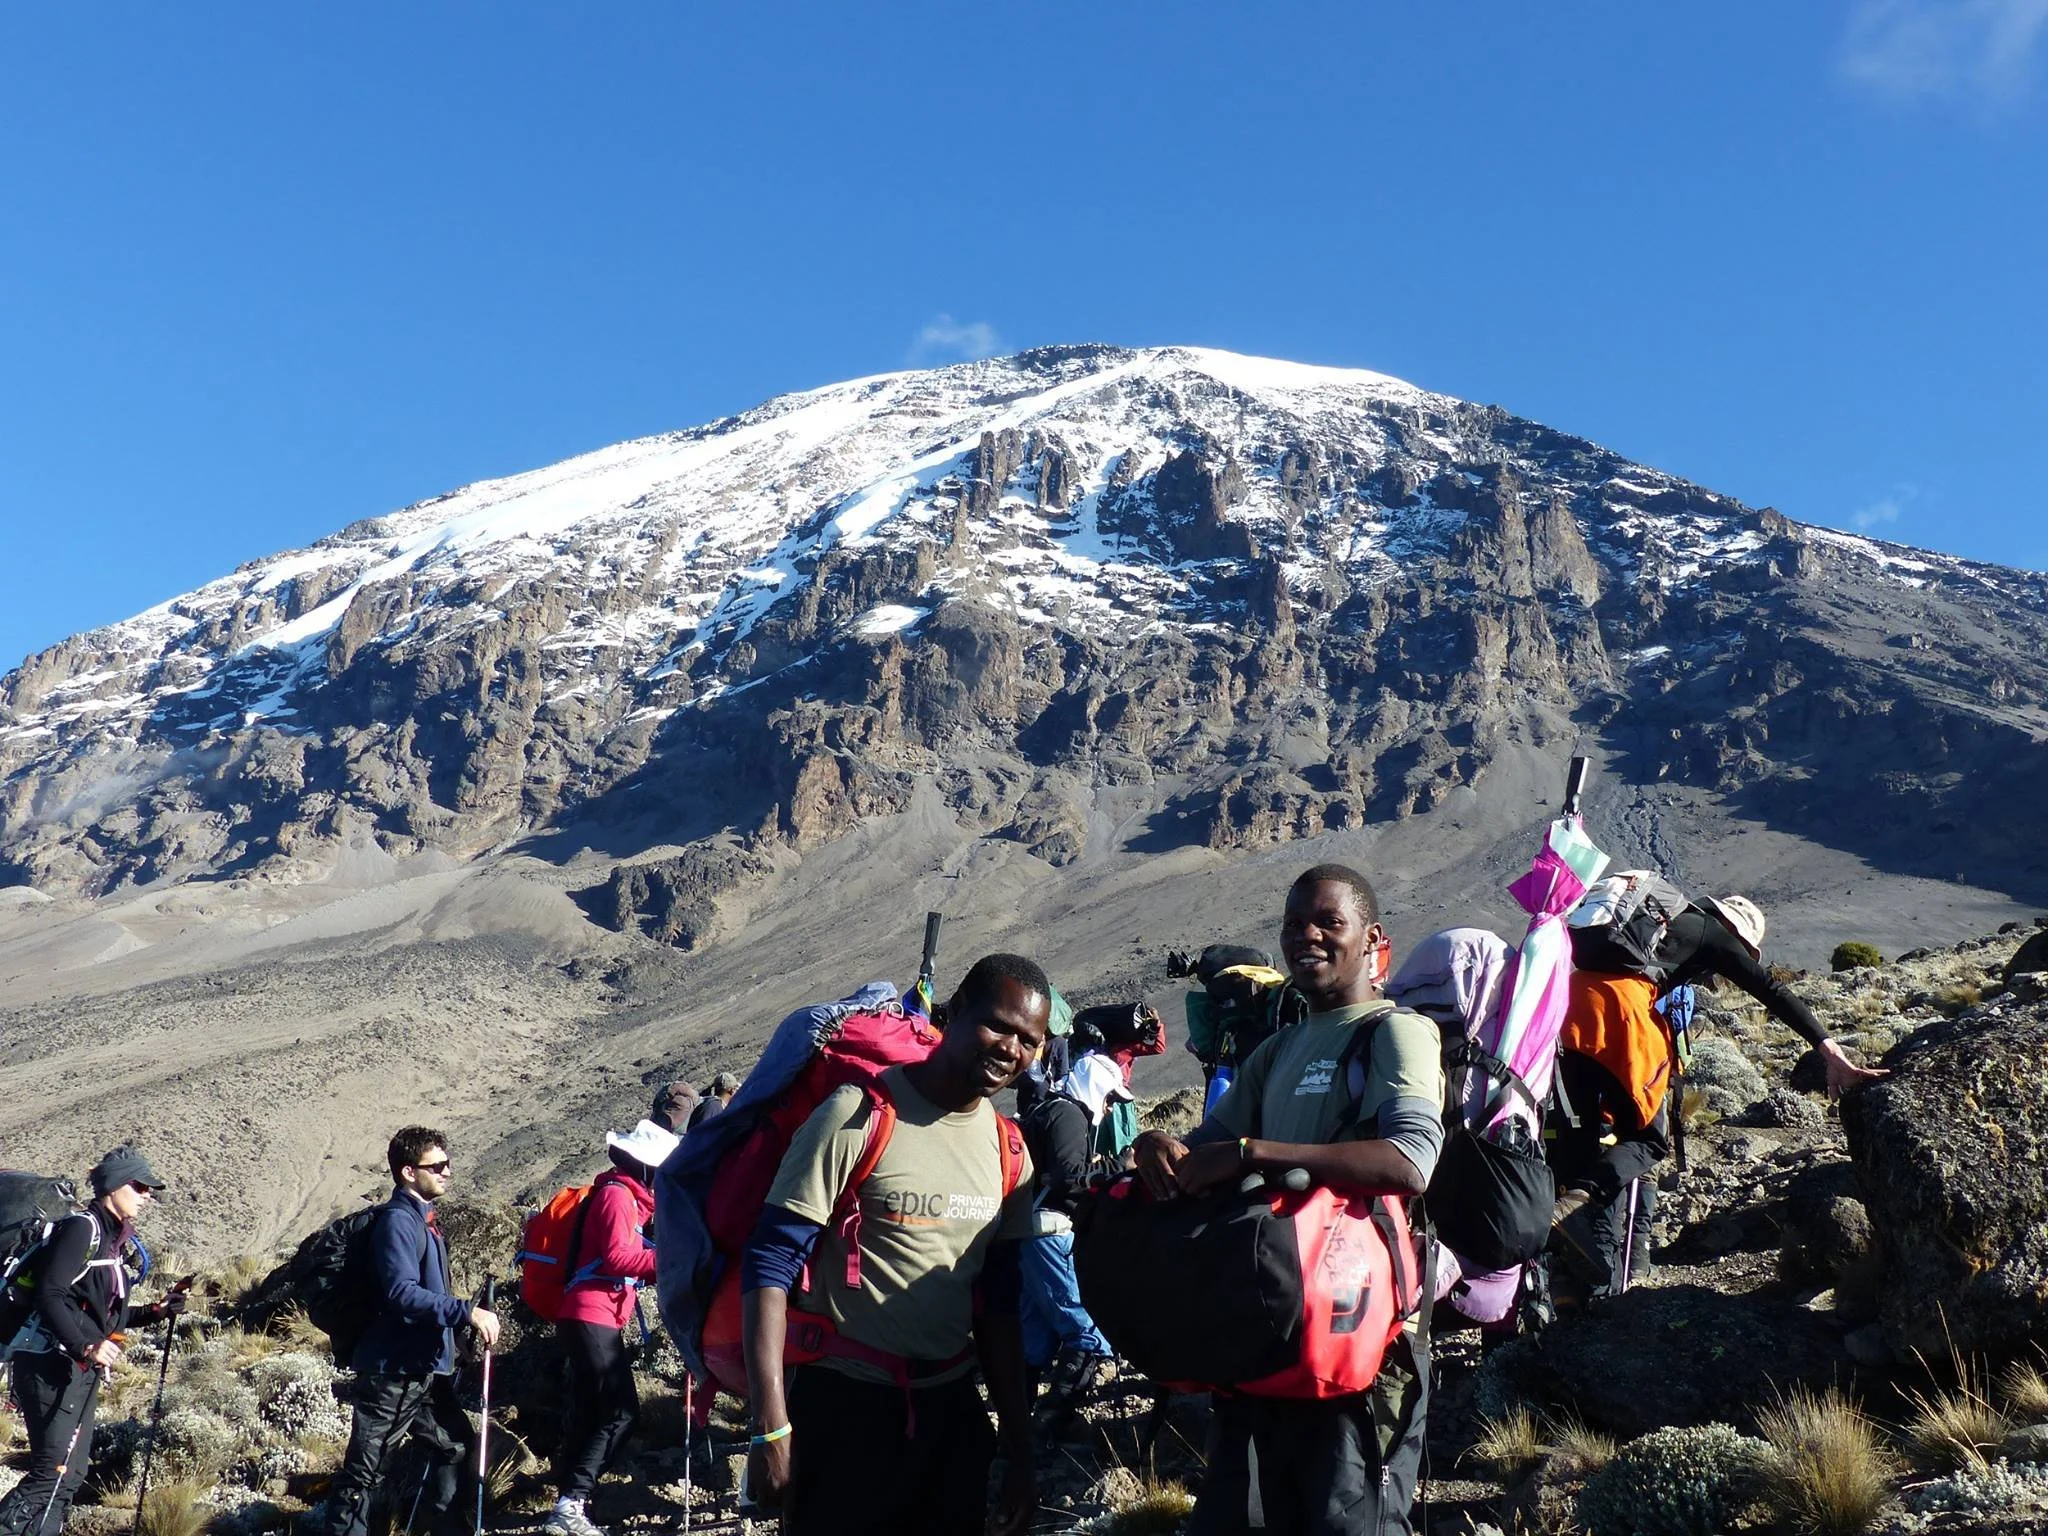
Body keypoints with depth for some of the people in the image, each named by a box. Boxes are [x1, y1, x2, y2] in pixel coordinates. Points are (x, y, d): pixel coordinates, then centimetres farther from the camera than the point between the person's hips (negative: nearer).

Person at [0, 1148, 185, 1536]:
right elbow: (50, 1296, -22)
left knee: (70, 1475, 12)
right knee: (52, 1473, -16)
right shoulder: (81, 1227, -12)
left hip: (81, 1371, 10)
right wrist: (86, 1346, -31)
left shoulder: (113, 1241, 17)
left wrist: (155, 1312, 11)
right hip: (52, 1366, -10)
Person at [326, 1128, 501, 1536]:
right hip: (392, 1370, -10)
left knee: (456, 1444, 20)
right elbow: (402, 1292, -28)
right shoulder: (397, 1221, -16)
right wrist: (467, 1312, -29)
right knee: (365, 1470, -3)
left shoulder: (425, 1220, 14)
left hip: (425, 1369, 10)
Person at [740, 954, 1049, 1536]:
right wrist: (772, 1428, -20)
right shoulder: (858, 1117, -14)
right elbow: (768, 1268, -14)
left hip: (952, 1410, 5)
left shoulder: (1008, 1151, 5)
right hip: (844, 1405, -5)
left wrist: (1019, 1453, 12)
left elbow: (998, 1308, 12)